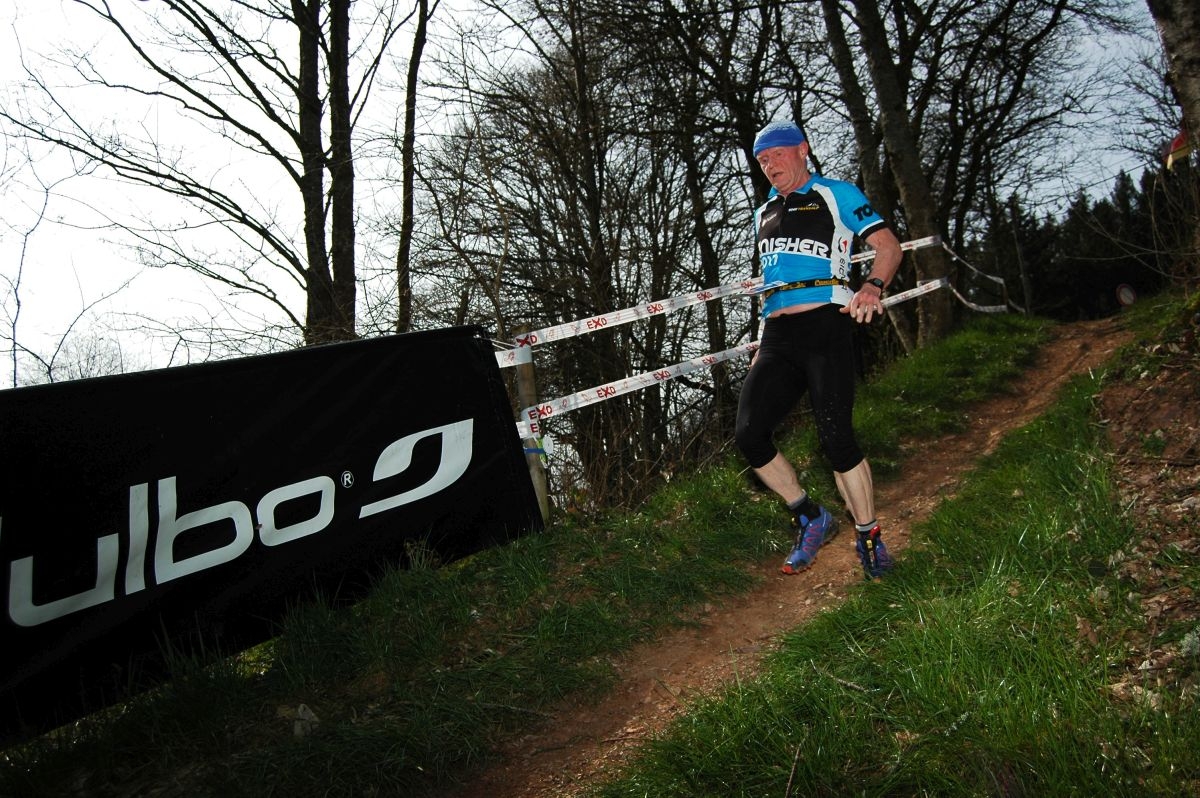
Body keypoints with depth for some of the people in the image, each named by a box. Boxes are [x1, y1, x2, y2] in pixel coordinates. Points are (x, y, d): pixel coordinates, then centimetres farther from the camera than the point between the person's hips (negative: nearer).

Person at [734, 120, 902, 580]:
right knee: (748, 435, -9)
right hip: (777, 336, 6)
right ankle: (810, 519, 10)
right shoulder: (764, 214, 25)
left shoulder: (836, 194, 7)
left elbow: (888, 245, 2)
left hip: (825, 324, -6)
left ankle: (869, 537, 6)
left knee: (834, 436, -15)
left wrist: (873, 287, -18)